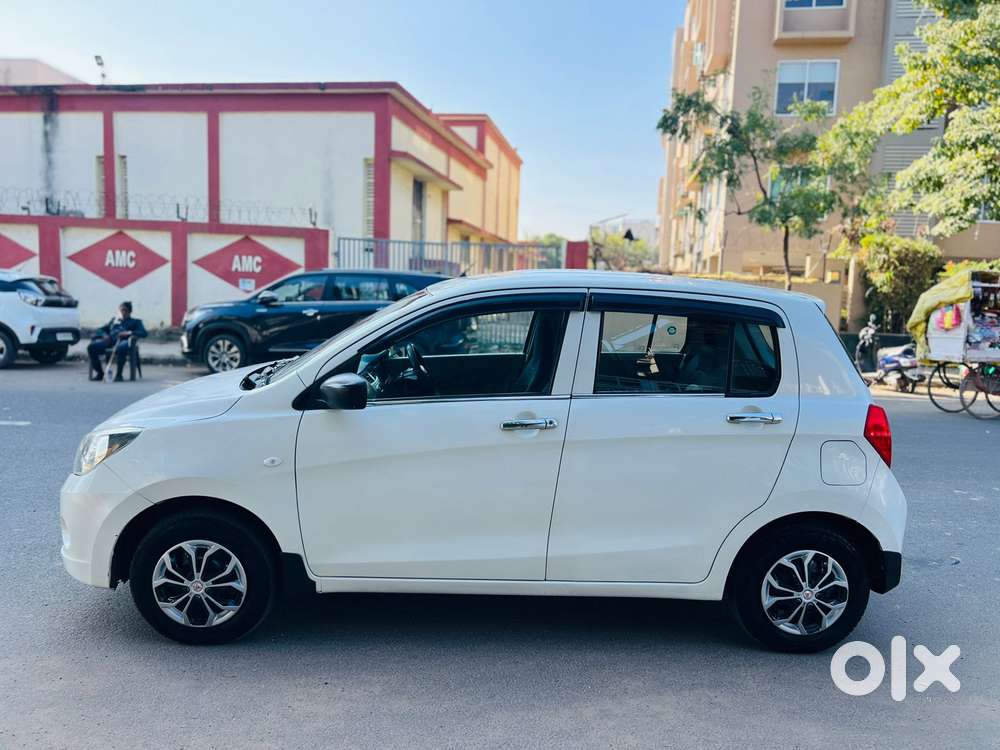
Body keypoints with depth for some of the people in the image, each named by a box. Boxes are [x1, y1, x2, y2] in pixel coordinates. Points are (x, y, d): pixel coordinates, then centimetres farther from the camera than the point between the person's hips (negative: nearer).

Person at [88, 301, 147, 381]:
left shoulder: (135, 322, 23)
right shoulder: (114, 320, 36)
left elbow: (143, 333, 4)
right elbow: (100, 330, 27)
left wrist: (129, 333, -11)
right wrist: (104, 335, 3)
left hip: (123, 341, -4)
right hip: (110, 340, 4)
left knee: (121, 348, -43)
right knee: (91, 346, -26)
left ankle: (118, 374, -31)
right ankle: (99, 372, -14)